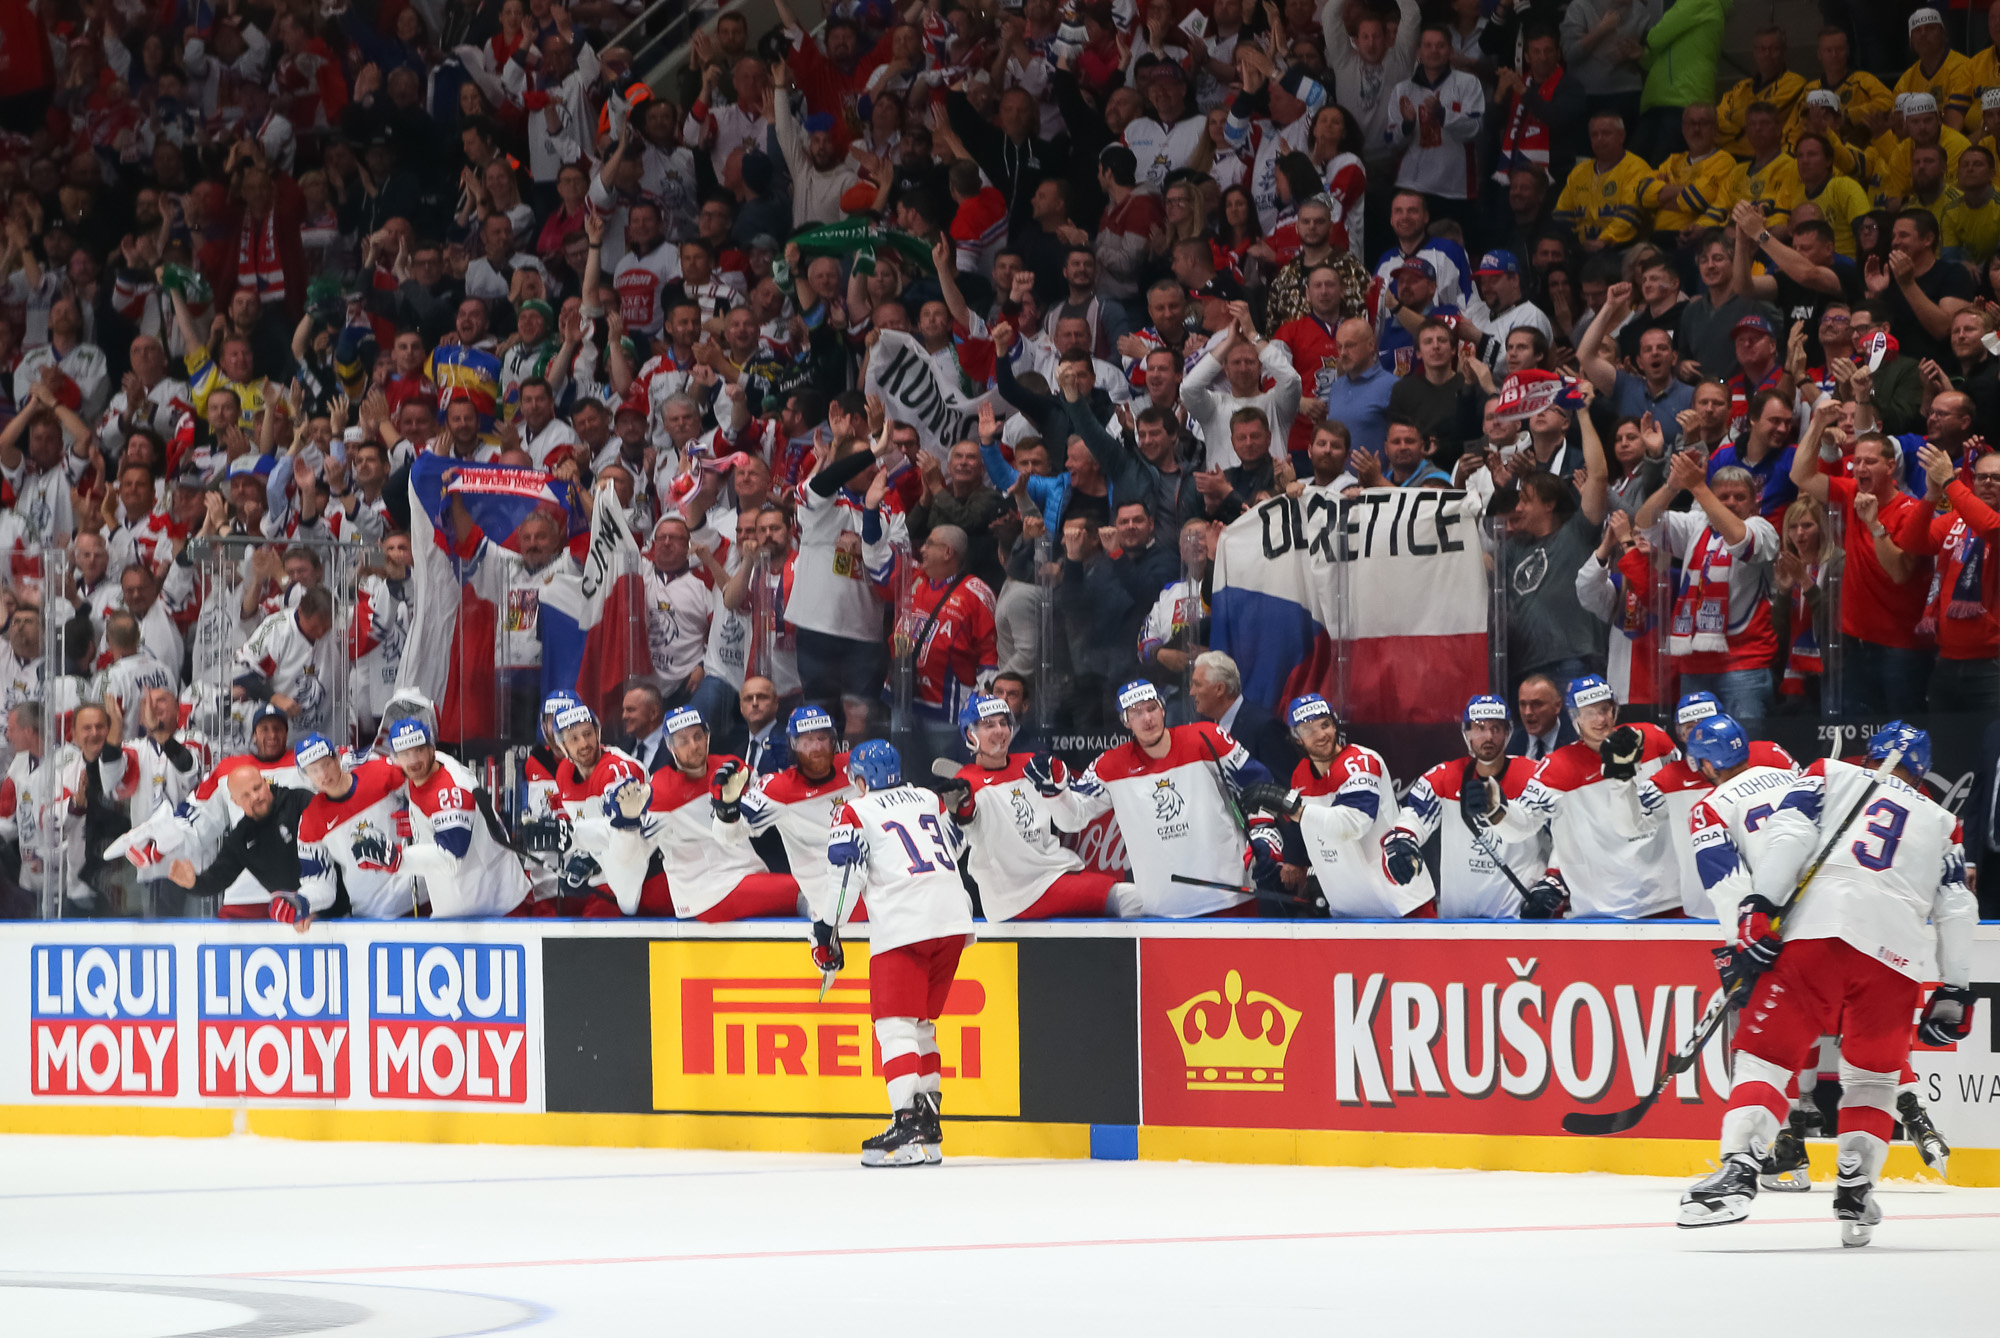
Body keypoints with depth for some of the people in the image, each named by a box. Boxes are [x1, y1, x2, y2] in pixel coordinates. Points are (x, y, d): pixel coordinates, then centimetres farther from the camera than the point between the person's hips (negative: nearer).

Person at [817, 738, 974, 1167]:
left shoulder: (855, 813, 3)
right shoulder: (929, 800, 21)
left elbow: (844, 874, -5)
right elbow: (956, 850, 31)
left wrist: (826, 933, 1)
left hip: (902, 927, -6)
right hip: (952, 921, 6)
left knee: (895, 1026, -7)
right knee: (921, 1024, 17)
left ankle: (909, 1124, -24)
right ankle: (929, 1128, 15)